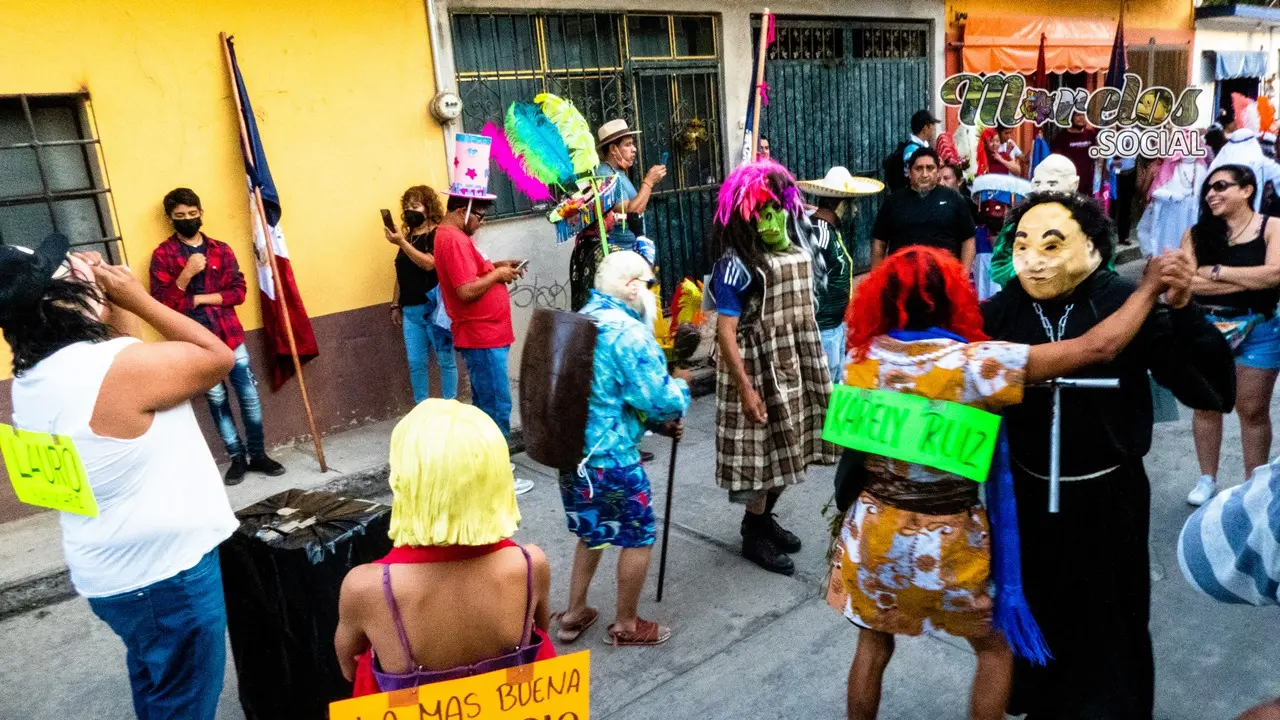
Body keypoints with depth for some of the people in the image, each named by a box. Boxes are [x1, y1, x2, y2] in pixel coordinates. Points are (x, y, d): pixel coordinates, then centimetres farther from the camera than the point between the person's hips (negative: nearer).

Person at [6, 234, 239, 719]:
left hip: (110, 570, 9)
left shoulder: (30, 381, 1)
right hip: (165, 571, -9)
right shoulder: (115, 366, -27)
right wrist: (137, 298, -12)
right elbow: (219, 358, -15)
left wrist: (114, 305, 2)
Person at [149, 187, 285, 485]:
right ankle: (237, 457, 19)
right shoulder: (163, 254, -1)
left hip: (229, 334, 2)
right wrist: (186, 274, -19)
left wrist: (200, 298, -10)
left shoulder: (221, 250, 7)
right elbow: (160, 303, -7)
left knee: (249, 395, 4)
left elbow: (238, 291, 2)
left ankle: (258, 454, 18)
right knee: (217, 400, 7)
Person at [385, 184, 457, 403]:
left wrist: (402, 243, -21)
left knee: (445, 360, 2)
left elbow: (429, 263, -22)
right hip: (411, 310, 7)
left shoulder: (437, 234, -5)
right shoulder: (407, 236, 15)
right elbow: (402, 274, 19)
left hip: (434, 309, -7)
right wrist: (396, 305, 18)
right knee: (415, 363, 8)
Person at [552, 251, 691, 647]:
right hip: (610, 456, -9)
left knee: (592, 531, 25)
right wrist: (681, 385, 3)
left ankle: (574, 613, 34)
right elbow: (658, 399, -19)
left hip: (573, 448, 9)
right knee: (638, 537, 10)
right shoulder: (629, 333, -20)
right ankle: (626, 625, 24)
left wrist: (659, 422, 14)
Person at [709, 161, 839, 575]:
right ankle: (753, 536, 21)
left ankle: (764, 518, 35)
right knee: (764, 452, 3)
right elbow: (725, 332, -21)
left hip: (795, 365, 7)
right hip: (758, 369, -7)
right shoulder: (736, 263, -18)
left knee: (788, 448, 15)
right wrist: (745, 389, -24)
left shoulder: (797, 248, 4)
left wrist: (812, 365, 14)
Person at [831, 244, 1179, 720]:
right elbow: (1098, 348, -16)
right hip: (947, 541, -3)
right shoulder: (974, 363, -20)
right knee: (996, 648, 23)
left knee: (873, 645, 24)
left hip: (874, 531, 4)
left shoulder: (862, 358, -8)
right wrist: (1150, 288, -3)